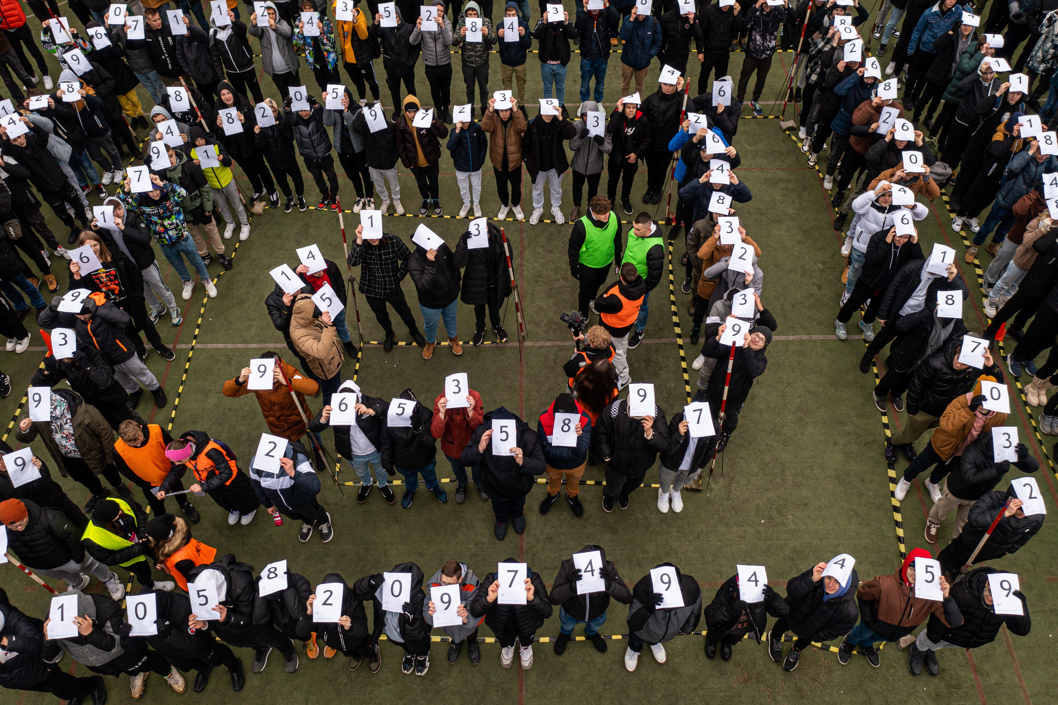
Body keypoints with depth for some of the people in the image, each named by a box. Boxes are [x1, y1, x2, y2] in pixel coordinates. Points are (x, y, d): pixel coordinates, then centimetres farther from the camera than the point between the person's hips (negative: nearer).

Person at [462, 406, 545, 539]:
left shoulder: (529, 438, -40)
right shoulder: (482, 433, -37)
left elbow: (541, 467, -33)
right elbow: (464, 459, -29)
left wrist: (522, 461, -55)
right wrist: (480, 448, -51)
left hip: (519, 487, 0)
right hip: (494, 487, 0)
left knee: (518, 503, 37)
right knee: (498, 505, 35)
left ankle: (517, 515, 73)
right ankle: (501, 520, 71)